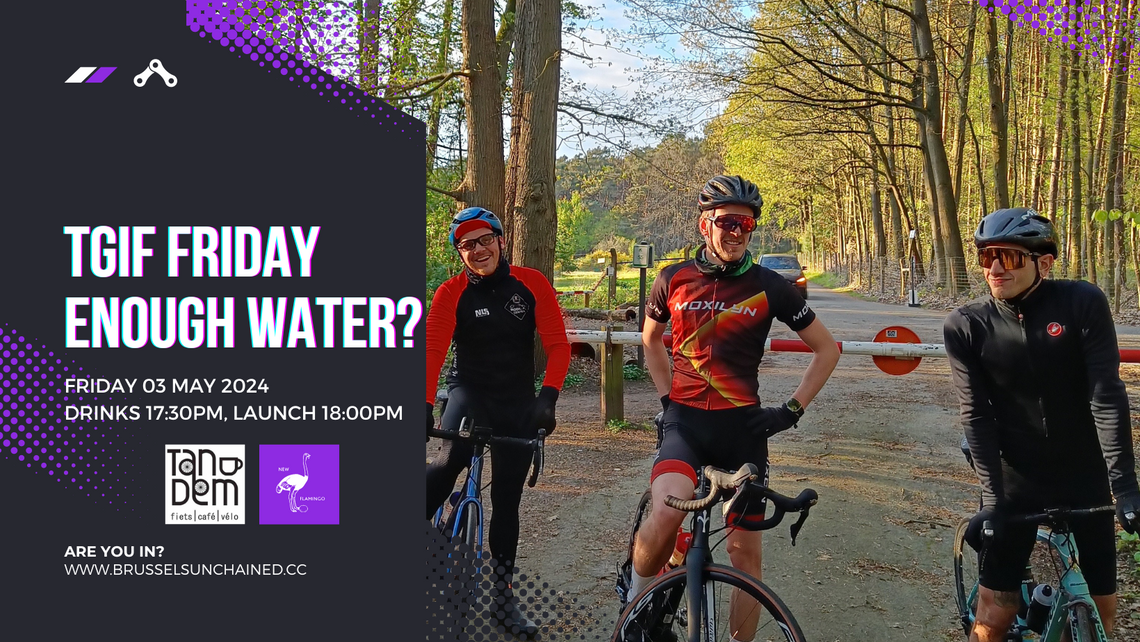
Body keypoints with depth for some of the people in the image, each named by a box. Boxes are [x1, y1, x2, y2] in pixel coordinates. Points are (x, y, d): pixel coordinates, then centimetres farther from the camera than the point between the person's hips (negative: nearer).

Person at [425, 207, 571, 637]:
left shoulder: (531, 284, -6)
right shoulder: (451, 293, -9)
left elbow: (558, 345, -8)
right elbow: (432, 351, -18)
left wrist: (547, 396, -22)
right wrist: (425, 405, -33)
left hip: (518, 403, 1)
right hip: (470, 391, -1)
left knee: (507, 500, 7)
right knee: (451, 460, -34)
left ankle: (504, 597, 20)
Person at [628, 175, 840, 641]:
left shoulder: (769, 286, -1)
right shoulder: (674, 280, 2)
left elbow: (827, 349, 8)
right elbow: (650, 338, 21)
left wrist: (792, 410, 0)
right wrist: (667, 396, 9)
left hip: (743, 425, 1)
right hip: (685, 421, -1)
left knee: (745, 552, 4)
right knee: (666, 512, -27)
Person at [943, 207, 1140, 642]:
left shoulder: (1083, 303, -11)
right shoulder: (965, 326, -10)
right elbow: (976, 415, -13)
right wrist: (992, 497, -20)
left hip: (1084, 480, 1)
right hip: (1015, 483, 0)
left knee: (1101, 606, 9)